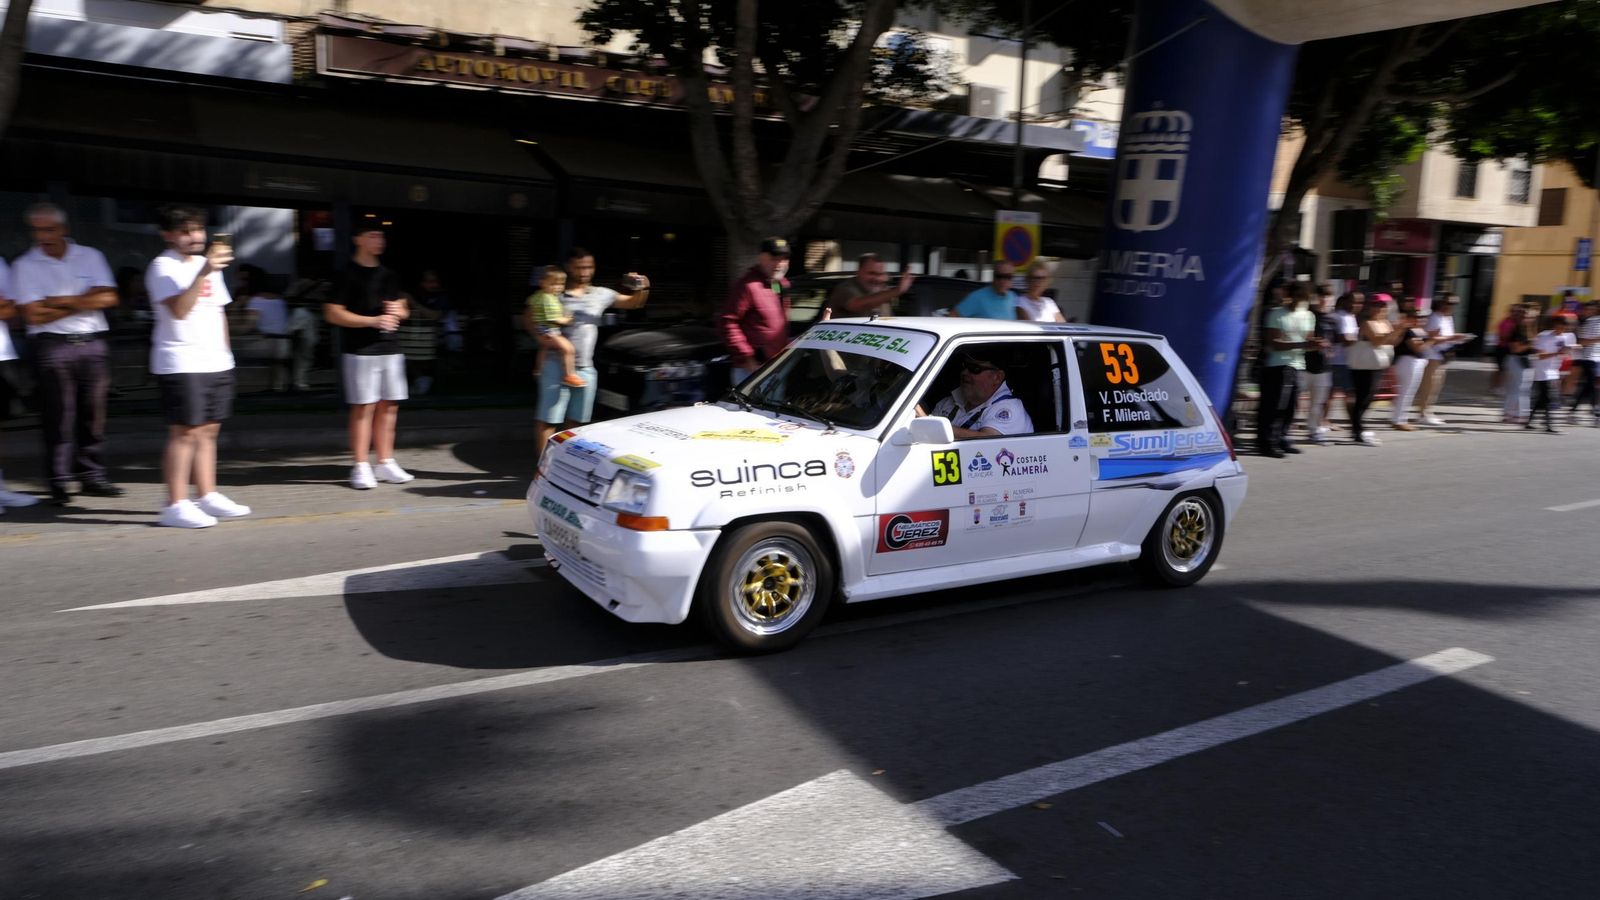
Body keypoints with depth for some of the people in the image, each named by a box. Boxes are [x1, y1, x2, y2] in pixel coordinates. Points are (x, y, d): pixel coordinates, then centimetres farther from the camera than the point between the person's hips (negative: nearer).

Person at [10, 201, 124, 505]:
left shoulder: (90, 256, 10)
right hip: (52, 345, -2)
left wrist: (62, 301, -8)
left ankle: (92, 476, 11)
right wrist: (83, 304, -5)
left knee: (93, 412, 4)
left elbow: (108, 298, -1)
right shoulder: (24, 266, 4)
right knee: (58, 414, -3)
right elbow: (33, 314, -5)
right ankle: (59, 483, 2)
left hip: (93, 342, 2)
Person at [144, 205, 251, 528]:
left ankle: (208, 496, 16)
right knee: (185, 432, -8)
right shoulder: (163, 267, -6)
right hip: (181, 364, -7)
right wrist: (203, 273, -29)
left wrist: (225, 352, 21)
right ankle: (175, 505, -3)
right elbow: (179, 310, -21)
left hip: (216, 362, 7)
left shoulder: (208, 264, 18)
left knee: (208, 430, 9)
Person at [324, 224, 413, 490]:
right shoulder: (348, 275, -3)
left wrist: (399, 310, -1)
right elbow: (332, 313, -9)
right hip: (360, 351, -6)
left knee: (388, 406, 7)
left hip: (390, 348, 6)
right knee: (363, 407, -5)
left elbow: (403, 308, 25)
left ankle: (385, 462, 16)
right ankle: (361, 467, 1)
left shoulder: (389, 276, 16)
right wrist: (373, 321, -16)